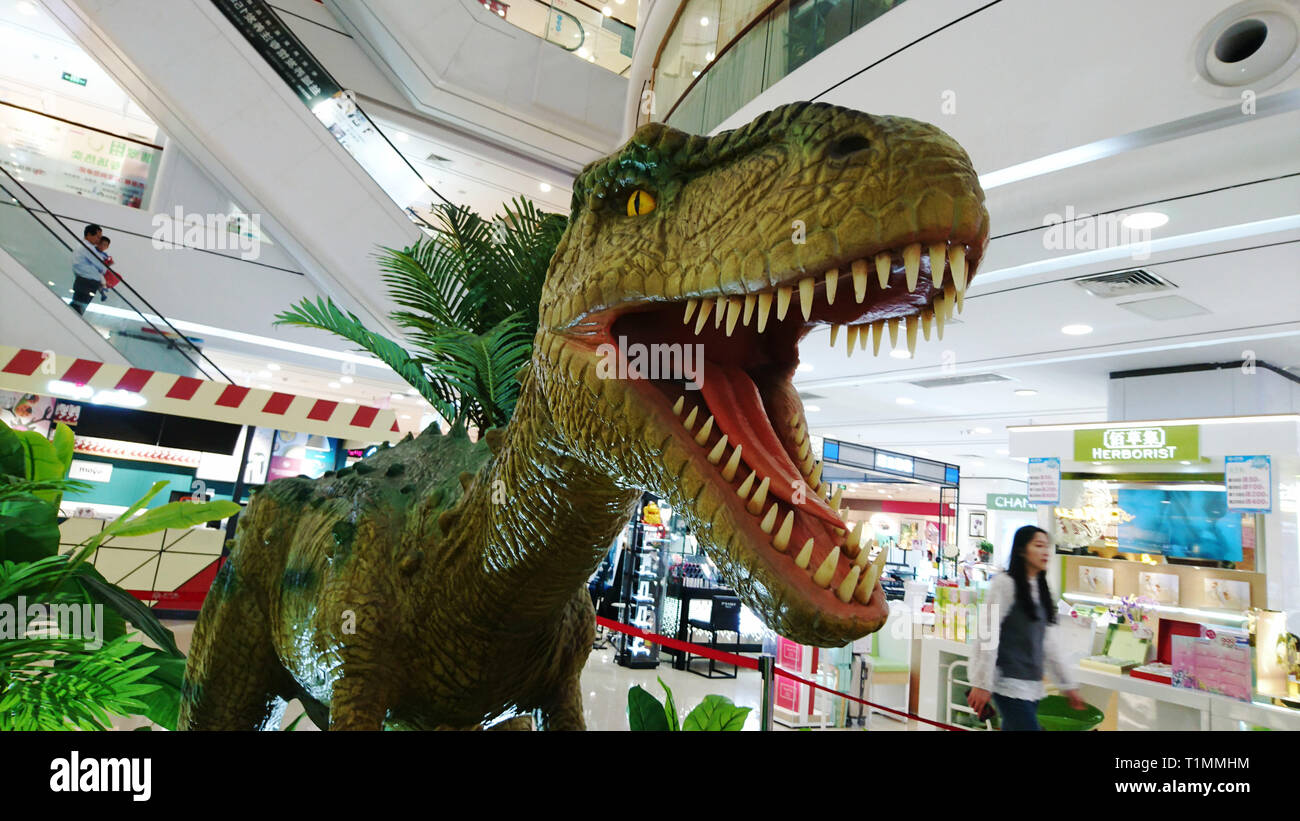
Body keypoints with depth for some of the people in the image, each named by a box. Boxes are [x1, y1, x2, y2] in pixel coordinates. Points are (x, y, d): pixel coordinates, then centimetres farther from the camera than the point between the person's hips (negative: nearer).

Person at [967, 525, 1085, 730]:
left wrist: (1068, 684, 17)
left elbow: (1049, 643, 19)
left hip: (1032, 685, 8)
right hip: (1009, 682, -7)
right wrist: (982, 684, -16)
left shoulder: (1041, 590, 15)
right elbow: (988, 636, -13)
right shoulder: (1005, 583, -9)